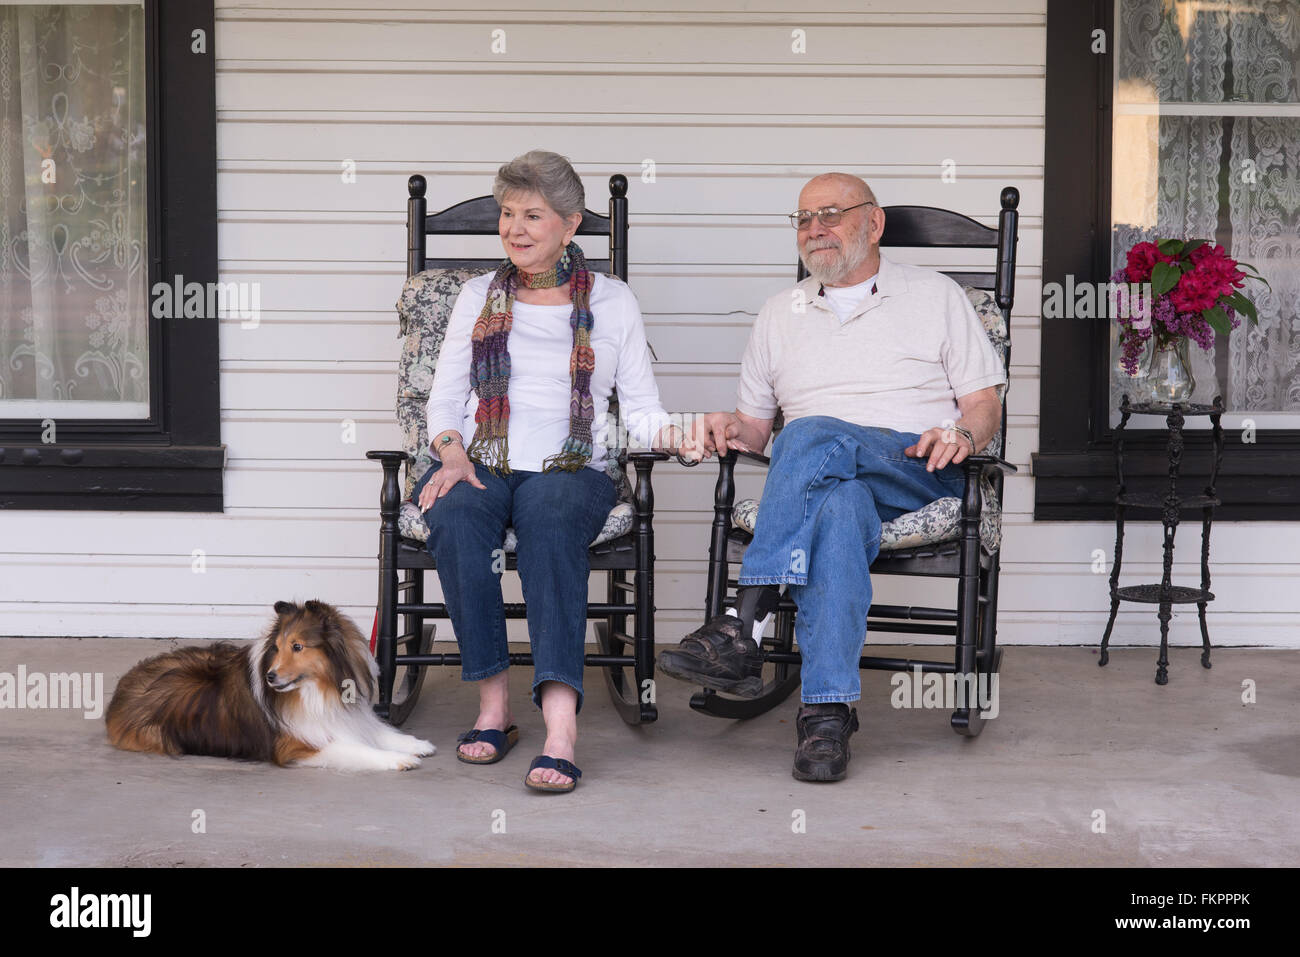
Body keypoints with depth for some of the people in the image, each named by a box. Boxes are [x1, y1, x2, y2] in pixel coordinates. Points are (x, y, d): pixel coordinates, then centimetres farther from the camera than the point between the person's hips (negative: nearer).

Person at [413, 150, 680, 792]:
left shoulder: (612, 301, 13)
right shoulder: (480, 295, 18)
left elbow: (640, 406, 8)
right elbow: (444, 395, 14)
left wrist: (674, 432, -15)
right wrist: (452, 451, -7)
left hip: (569, 470, -2)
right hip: (478, 465, 2)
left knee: (550, 520, -38)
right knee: (457, 517, -35)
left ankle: (560, 722, -51)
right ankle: (493, 702, -30)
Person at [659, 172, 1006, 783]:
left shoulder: (936, 296, 16)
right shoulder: (779, 314, 25)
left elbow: (985, 403, 10)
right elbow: (756, 425, 24)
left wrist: (962, 435, -13)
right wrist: (729, 428, 0)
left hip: (919, 473, -2)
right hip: (825, 478, 2)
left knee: (813, 436, -35)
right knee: (838, 508, -38)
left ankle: (743, 627, -42)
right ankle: (827, 710, -46)